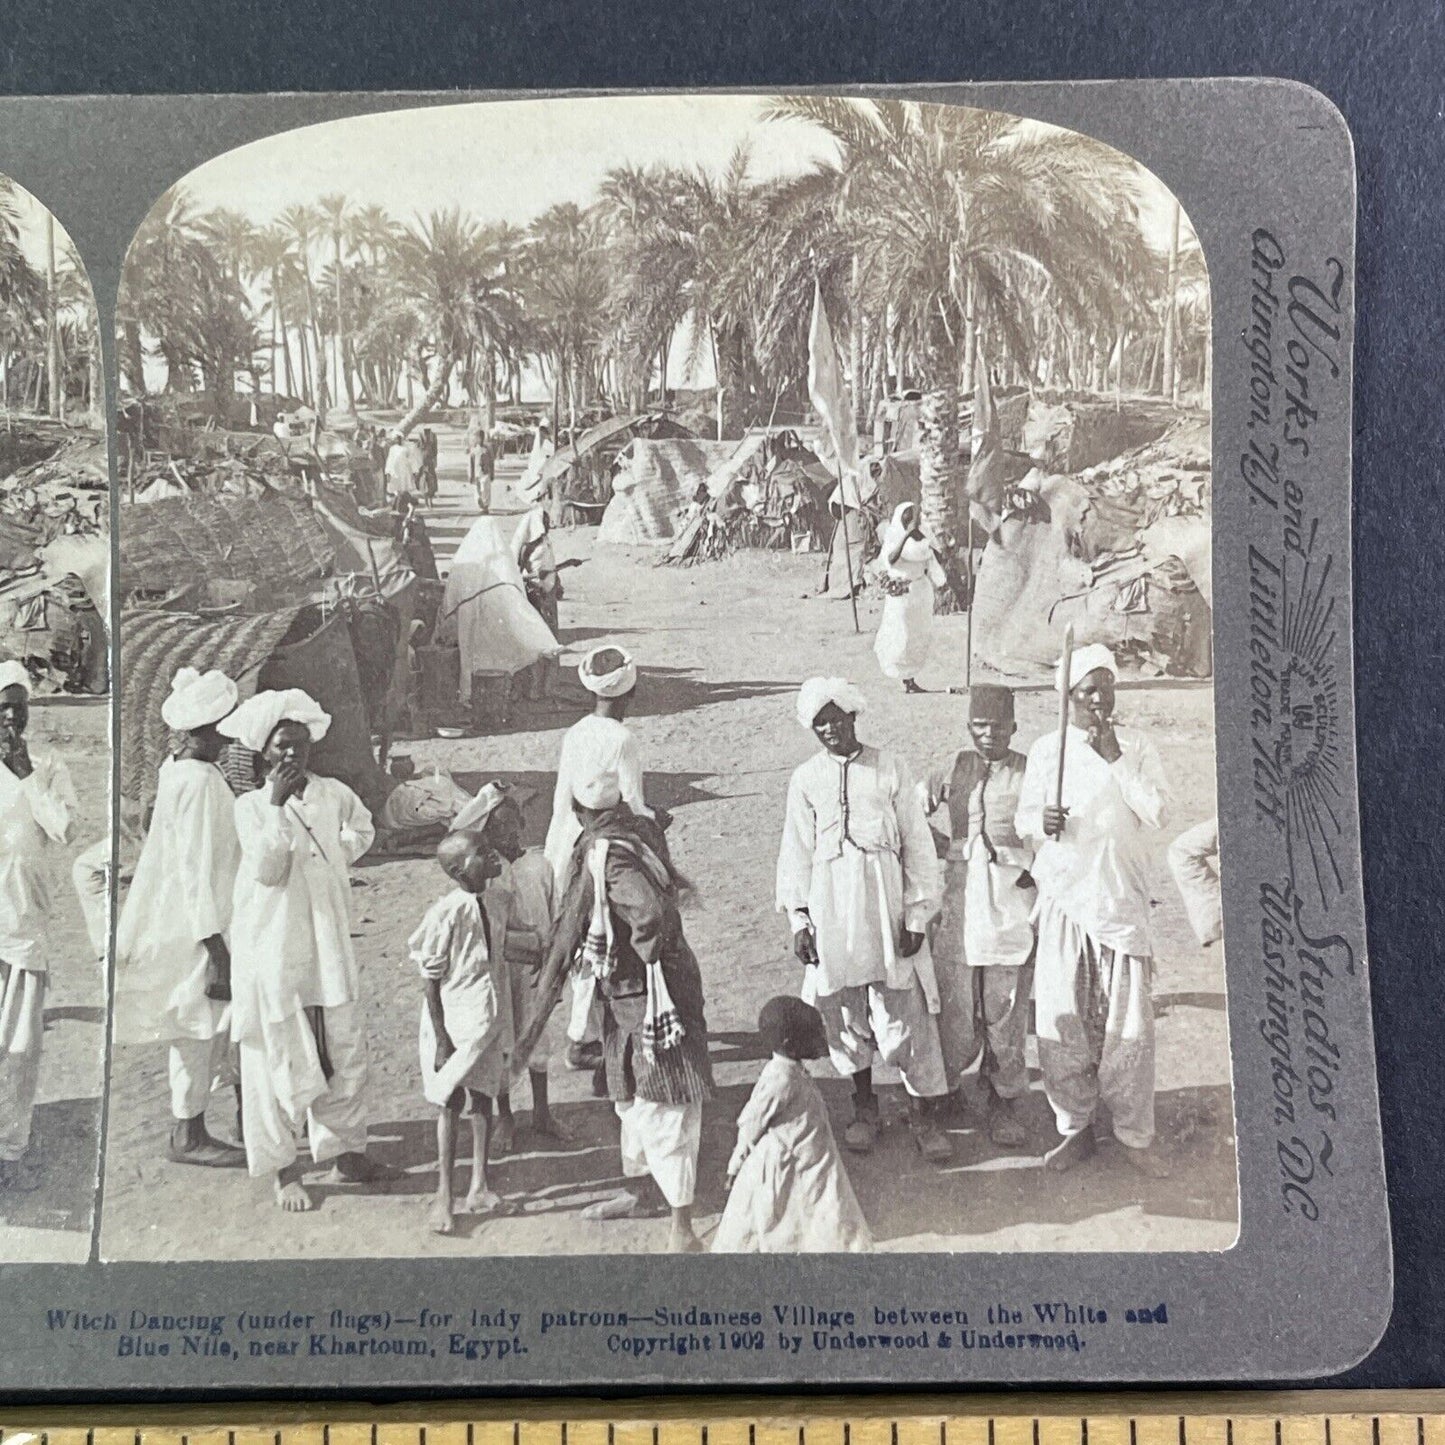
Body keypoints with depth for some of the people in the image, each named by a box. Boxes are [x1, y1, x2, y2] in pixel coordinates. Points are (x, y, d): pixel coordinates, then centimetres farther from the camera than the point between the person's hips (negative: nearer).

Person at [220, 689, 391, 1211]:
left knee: (346, 1052, 9)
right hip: (272, 950, -4)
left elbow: (362, 829, 26)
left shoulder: (335, 794, 4)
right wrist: (277, 805, -21)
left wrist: (343, 848, 9)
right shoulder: (251, 805, -5)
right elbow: (267, 869, -19)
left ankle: (344, 1152, 25)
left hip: (330, 947, 4)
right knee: (278, 1059, 3)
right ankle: (282, 1169, 16)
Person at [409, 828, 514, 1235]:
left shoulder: (490, 906, 1)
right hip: (455, 1025, -6)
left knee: (483, 1101, 13)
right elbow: (432, 983, -15)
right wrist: (441, 1040, -15)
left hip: (489, 1024, 6)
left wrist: (504, 1033, 14)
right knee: (450, 1106, 4)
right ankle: (444, 1195, 16)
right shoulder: (447, 913, -19)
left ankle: (479, 1186, 25)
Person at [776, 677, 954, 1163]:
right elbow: (797, 852, 8)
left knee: (907, 1014, -1)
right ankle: (864, 1108, 27)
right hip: (832, 912, 2)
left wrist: (917, 915, -2)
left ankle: (925, 1114, 12)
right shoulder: (805, 780, 4)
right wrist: (799, 919, 2)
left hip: (887, 908, -1)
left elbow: (917, 843, 2)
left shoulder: (890, 769, 0)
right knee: (844, 1014, 10)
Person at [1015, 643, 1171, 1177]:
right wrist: (1042, 821, -14)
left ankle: (1135, 1135, 13)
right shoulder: (1046, 750, 6)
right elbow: (1023, 818, 9)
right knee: (1061, 1019, 2)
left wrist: (1115, 758, -11)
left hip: (1121, 899, -1)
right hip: (1062, 898, 1)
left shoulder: (1137, 749, 5)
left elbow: (1156, 814, -6)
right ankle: (1075, 1127, 18)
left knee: (1127, 1022, 0)